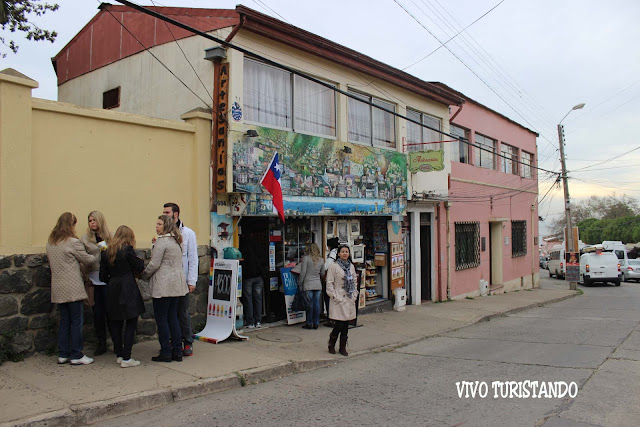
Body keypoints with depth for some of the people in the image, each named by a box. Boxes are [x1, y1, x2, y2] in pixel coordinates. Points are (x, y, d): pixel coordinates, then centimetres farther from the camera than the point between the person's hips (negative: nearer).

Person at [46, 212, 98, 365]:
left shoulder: (50, 242, 10)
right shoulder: (73, 242, -13)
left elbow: (52, 262, 18)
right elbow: (87, 259, -5)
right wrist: (98, 255, 14)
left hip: (58, 288, 7)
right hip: (72, 288, -7)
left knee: (64, 321, 14)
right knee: (77, 321, 1)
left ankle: (63, 355, 19)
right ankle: (76, 356, 5)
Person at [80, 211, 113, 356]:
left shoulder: (110, 236, 5)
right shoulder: (85, 238, 6)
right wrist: (86, 277, -5)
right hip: (93, 278, 1)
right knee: (97, 312, 7)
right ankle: (101, 343, 18)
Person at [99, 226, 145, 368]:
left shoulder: (107, 252, 7)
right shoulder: (128, 250, -10)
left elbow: (103, 276, 8)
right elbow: (140, 268, -6)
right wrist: (140, 260, 13)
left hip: (112, 292, 6)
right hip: (128, 291, -6)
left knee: (116, 324, 14)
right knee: (131, 324, -1)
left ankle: (119, 355, 21)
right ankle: (126, 358, -3)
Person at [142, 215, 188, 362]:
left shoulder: (161, 241, -13)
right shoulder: (176, 241, 14)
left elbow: (154, 264, -15)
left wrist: (143, 275, 0)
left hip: (163, 285, -8)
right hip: (176, 284, 9)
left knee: (161, 318, 1)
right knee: (173, 317, 12)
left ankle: (166, 353, 6)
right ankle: (177, 352, 14)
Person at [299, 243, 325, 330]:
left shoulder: (306, 258, -6)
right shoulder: (321, 260, 7)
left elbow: (303, 272, -8)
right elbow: (323, 273, 13)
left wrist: (300, 283, 1)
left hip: (308, 284, -4)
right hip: (318, 284, 4)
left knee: (309, 304, 1)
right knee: (317, 303, 8)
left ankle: (309, 323, 7)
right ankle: (316, 323, 13)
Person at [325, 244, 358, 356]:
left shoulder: (351, 266, 10)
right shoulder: (334, 266, -7)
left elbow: (355, 282, 17)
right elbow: (329, 284, -8)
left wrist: (354, 295, 8)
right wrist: (335, 297, -12)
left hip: (349, 300, 5)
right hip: (339, 299, -5)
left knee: (346, 325, 7)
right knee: (339, 325, -7)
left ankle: (343, 347, 18)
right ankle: (331, 345, 16)